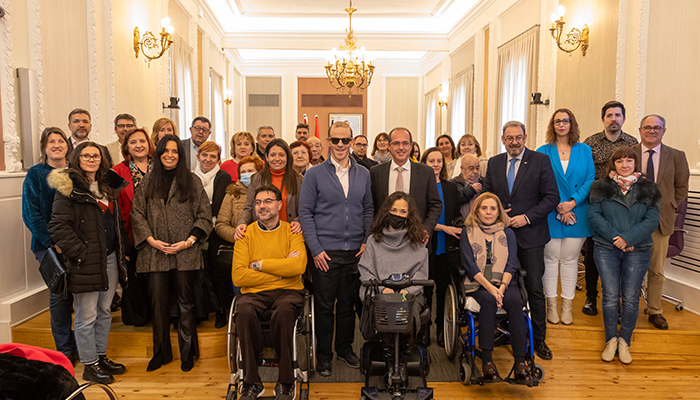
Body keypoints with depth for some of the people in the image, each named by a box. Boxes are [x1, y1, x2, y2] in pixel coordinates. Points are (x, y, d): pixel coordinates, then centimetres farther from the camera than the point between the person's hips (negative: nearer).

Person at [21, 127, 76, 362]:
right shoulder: (35, 174, 2)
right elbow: (31, 214, -5)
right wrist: (53, 242, -14)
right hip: (49, 244, -3)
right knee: (60, 294, -3)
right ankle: (65, 350, 10)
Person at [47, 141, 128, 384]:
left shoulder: (108, 186, 15)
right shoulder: (69, 187, -8)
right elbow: (58, 226, -14)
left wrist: (123, 250, 14)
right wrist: (79, 252, -17)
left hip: (110, 259, 7)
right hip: (85, 262, -7)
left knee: (104, 312, 16)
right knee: (87, 317, 3)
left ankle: (101, 357, 30)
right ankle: (89, 365, 16)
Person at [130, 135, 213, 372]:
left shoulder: (192, 182, 5)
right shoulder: (147, 183, 10)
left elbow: (205, 215, 2)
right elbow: (137, 214, 7)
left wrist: (188, 241, -8)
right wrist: (152, 240, -6)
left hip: (185, 253, -1)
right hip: (155, 251, 2)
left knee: (186, 303, 5)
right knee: (158, 302, 5)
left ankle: (188, 353, 18)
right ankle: (161, 353, 21)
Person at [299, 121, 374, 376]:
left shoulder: (363, 175, 9)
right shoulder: (314, 174, -1)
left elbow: (368, 210, 14)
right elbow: (305, 212, -3)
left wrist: (367, 241, 3)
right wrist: (315, 249, -9)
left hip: (355, 251, 3)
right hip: (326, 251, -3)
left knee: (348, 303, 12)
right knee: (324, 305, 5)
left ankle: (345, 347, 30)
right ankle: (324, 354, 20)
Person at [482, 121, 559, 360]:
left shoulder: (540, 161, -2)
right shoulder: (494, 163, 10)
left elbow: (552, 197, -6)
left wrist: (527, 217, -15)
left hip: (530, 234, -3)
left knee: (534, 288, 1)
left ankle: (538, 338, 16)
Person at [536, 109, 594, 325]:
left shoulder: (584, 150, 8)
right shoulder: (543, 151, 3)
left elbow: (590, 180, 1)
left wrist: (573, 203, -12)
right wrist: (558, 207, -12)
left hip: (577, 214, 1)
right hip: (551, 215, -1)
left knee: (570, 259, 7)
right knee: (550, 259, 4)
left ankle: (567, 305, 17)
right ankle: (551, 303, 15)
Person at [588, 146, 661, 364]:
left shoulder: (648, 189, 6)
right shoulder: (601, 187, 5)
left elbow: (652, 220, -1)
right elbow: (594, 215, -3)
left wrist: (628, 238, -13)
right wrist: (615, 237, -13)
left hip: (637, 250, 1)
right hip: (606, 248, -1)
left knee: (630, 298, 1)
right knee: (611, 296, -2)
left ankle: (625, 342, 17)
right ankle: (611, 340, 14)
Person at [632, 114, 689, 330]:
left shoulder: (676, 156, 5)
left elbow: (681, 187, 12)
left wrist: (670, 208, 2)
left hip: (660, 220, 2)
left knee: (657, 270, 10)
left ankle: (655, 311, 24)